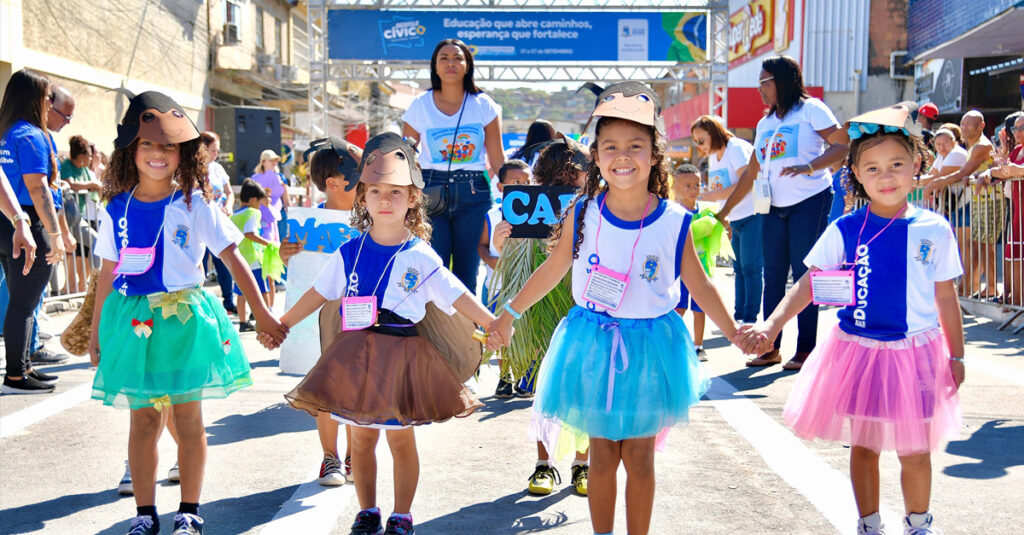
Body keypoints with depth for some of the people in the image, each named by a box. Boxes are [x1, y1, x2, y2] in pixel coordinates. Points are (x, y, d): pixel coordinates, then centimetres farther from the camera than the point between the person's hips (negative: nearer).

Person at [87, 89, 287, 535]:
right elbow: (108, 274, 12)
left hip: (184, 318, -2)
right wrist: (96, 330, 14)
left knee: (188, 418, 3)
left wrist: (261, 314, 0)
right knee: (143, 418, 5)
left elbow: (233, 260, 0)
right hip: (133, 321, 2)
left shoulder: (195, 205, -2)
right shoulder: (118, 210, 5)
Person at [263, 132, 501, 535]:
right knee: (361, 437, 10)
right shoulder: (349, 253, 3)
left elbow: (456, 297, -6)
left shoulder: (420, 257, -5)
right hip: (355, 355, 3)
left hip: (401, 354, -2)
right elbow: (319, 293, 11)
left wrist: (493, 325, -15)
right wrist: (279, 325, 15)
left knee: (400, 438, 7)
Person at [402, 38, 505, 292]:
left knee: (467, 271, 5)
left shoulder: (483, 105, 4)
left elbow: (497, 159, 5)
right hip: (431, 193, 0)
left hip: (473, 192, 0)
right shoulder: (420, 105, 3)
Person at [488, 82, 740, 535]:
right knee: (602, 454, 9)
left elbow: (699, 286, 3)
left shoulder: (673, 223, -9)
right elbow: (552, 271, 6)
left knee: (639, 456, 8)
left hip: (649, 346, -1)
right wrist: (509, 314, 11)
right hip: (593, 342, 1)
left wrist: (736, 334, 4)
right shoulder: (584, 214, -7)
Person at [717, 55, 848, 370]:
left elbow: (843, 145, -12)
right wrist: (724, 211, 18)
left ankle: (805, 350, 0)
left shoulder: (810, 109, -2)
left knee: (804, 275, -5)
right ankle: (771, 347, 12)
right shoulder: (765, 123, 17)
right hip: (776, 206, 6)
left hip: (810, 202, -6)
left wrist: (809, 167, -25)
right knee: (773, 275, 5)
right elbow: (751, 173, 19)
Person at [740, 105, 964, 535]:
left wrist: (956, 356, 10)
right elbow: (808, 285, -6)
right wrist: (772, 324, -20)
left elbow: (946, 297, 5)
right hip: (858, 351, 0)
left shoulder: (934, 230, -4)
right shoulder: (845, 230, -5)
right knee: (864, 445, 12)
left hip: (916, 353, 0)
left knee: (915, 450, 8)